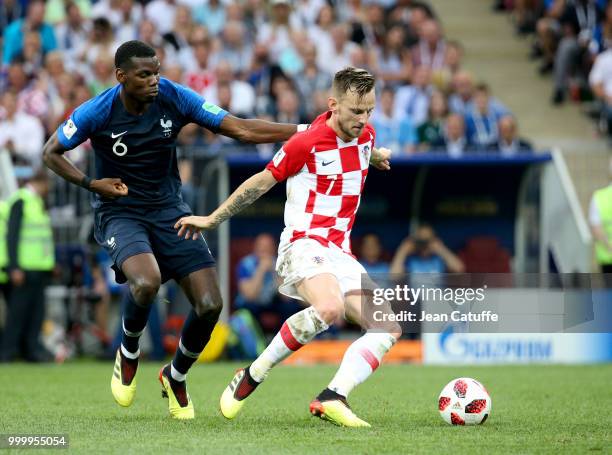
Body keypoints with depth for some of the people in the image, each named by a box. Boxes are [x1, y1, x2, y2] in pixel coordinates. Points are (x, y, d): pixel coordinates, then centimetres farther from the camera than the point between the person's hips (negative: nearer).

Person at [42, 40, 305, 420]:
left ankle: (176, 377, 20)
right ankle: (128, 354, -1)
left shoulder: (174, 98, -9)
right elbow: (51, 152, 2)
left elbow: (240, 129, -10)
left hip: (169, 210, 3)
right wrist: (91, 183, -14)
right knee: (147, 282, -34)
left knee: (210, 305, -10)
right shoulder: (98, 112, -14)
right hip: (120, 213, -3)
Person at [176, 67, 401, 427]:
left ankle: (332, 399, -19)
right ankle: (252, 376, -23)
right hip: (305, 245, -7)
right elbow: (263, 181, 2)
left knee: (389, 330, -9)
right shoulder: (306, 143, -10)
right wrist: (212, 219, 9)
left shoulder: (366, 135, 8)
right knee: (329, 308, -37)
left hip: (342, 254, 7)